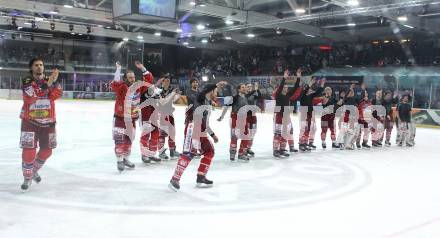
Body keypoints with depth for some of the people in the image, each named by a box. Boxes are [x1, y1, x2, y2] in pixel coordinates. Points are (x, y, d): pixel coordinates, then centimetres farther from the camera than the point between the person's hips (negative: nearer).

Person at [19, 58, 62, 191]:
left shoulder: (50, 80, 5)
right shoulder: (27, 81, -5)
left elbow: (57, 95, -11)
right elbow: (29, 97, -23)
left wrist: (54, 81, -27)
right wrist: (46, 84, -29)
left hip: (48, 121, 4)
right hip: (30, 121, -4)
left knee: (47, 150, 10)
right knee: (29, 151, -9)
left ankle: (35, 170, 35)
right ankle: (27, 178, 10)